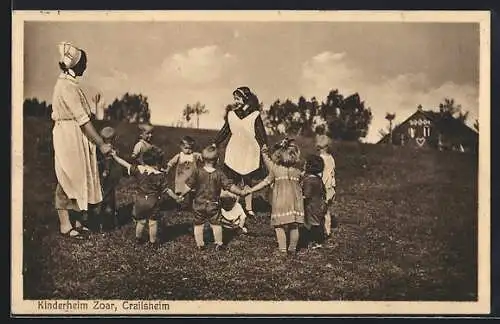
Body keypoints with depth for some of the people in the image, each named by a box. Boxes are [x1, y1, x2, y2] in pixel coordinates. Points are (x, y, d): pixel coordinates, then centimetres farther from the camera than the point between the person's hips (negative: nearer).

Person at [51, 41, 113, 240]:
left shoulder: (68, 83, 13)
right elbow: (82, 119, -22)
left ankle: (76, 222, 20)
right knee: (67, 181, -1)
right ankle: (65, 226, 7)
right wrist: (101, 144, -20)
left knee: (76, 179, 13)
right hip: (68, 138, -10)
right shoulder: (67, 86, -18)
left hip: (75, 139, 10)